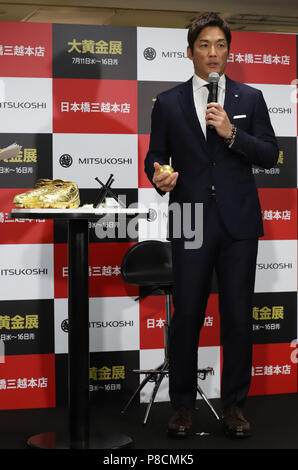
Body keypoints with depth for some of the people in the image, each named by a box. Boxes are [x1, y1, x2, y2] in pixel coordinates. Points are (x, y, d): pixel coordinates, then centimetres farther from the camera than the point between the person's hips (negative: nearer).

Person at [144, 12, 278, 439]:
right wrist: (160, 176, -11)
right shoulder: (168, 103, 9)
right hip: (191, 223, 0)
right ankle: (183, 404, 15)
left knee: (238, 316, 4)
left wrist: (232, 133, -11)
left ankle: (234, 404, 17)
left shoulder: (250, 98, 9)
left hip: (239, 223, 1)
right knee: (187, 315, 2)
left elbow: (269, 155, 4)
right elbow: (155, 156, 11)